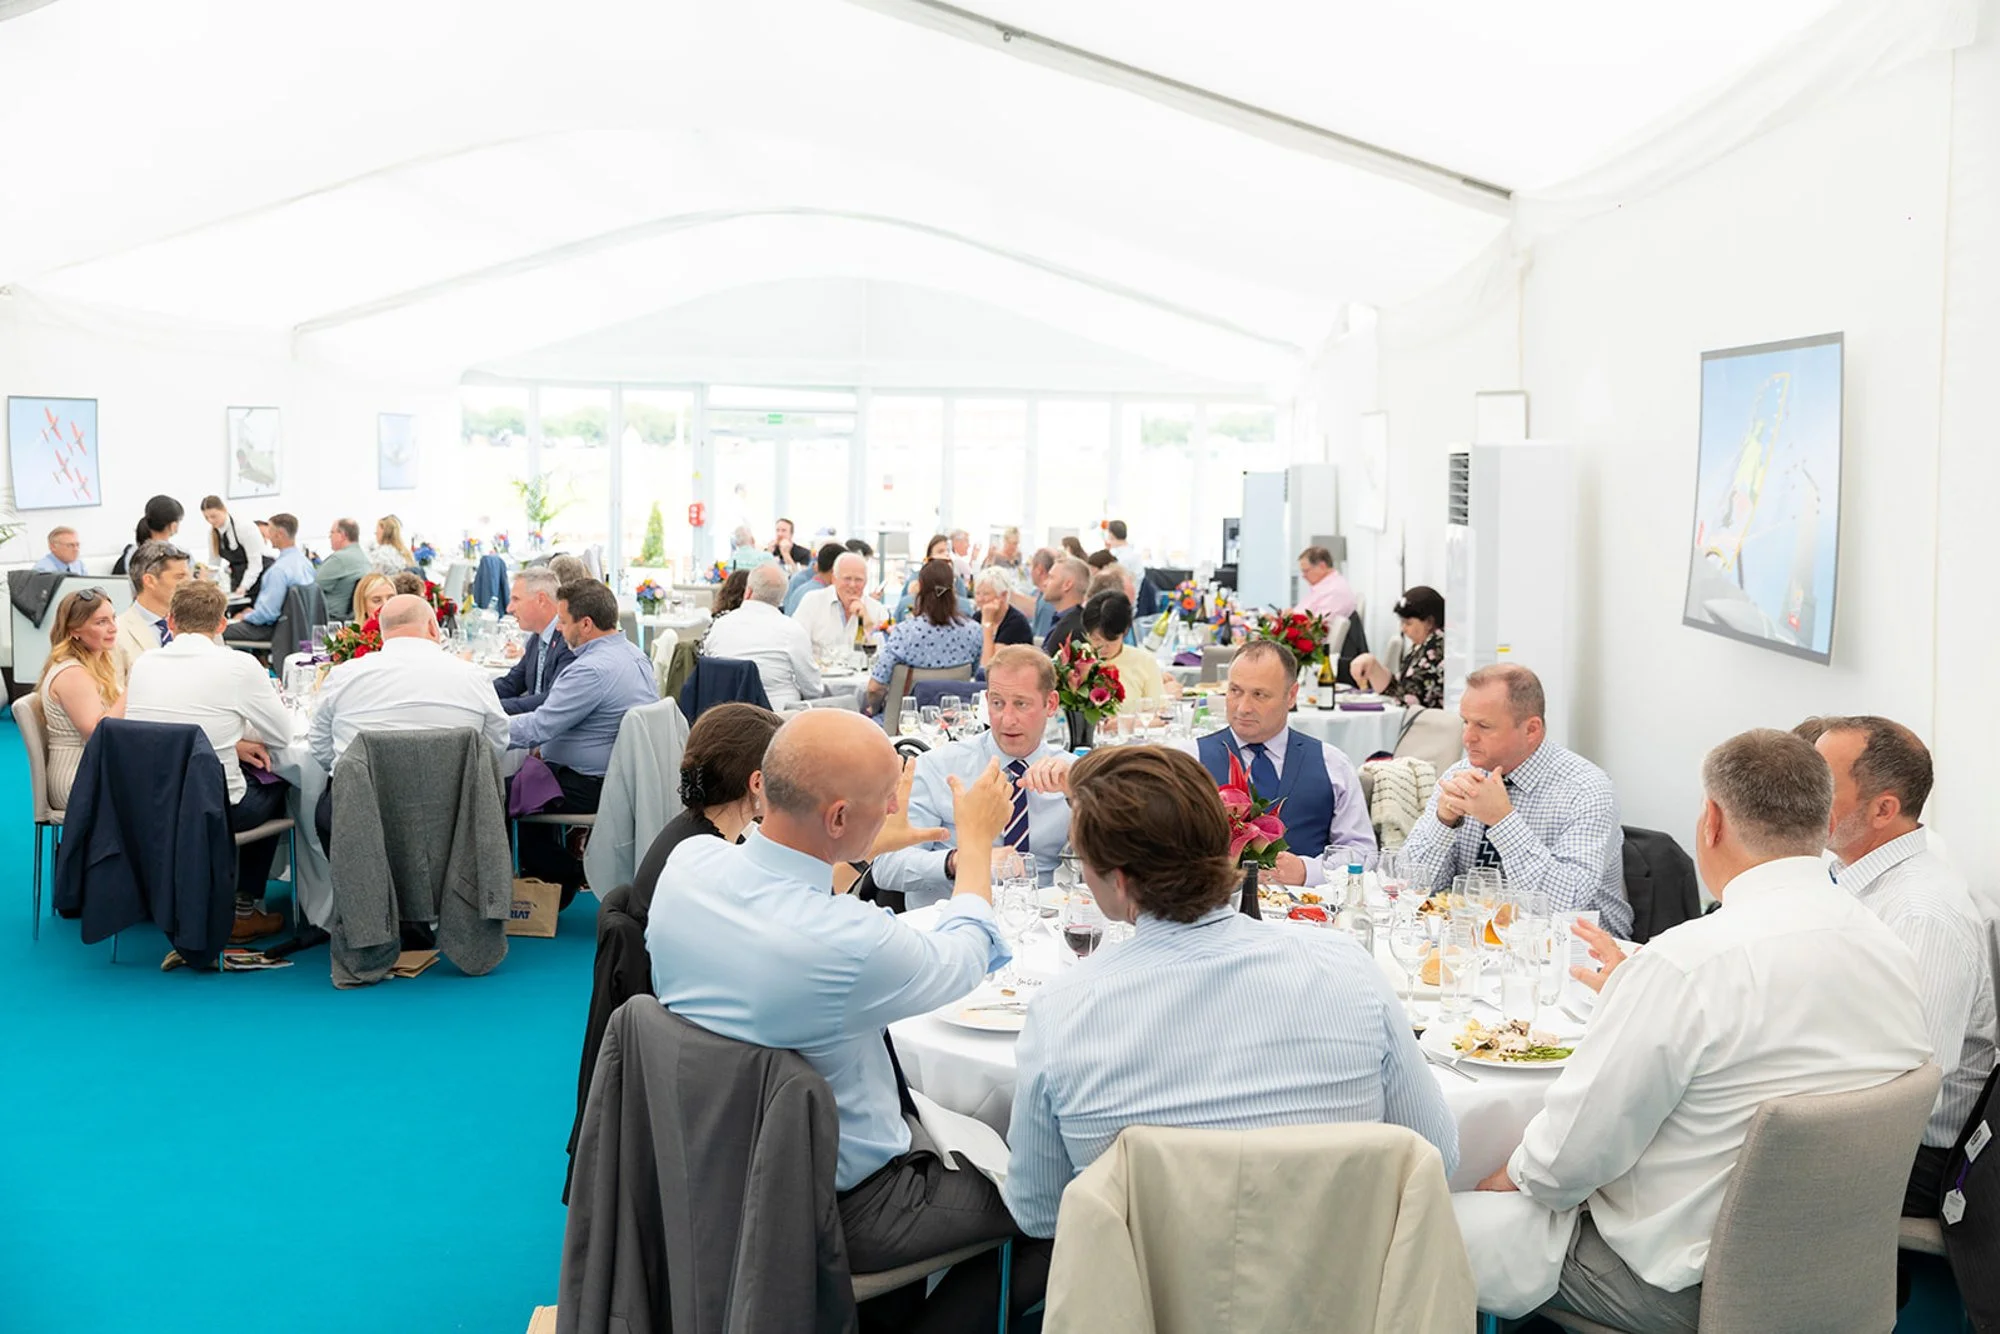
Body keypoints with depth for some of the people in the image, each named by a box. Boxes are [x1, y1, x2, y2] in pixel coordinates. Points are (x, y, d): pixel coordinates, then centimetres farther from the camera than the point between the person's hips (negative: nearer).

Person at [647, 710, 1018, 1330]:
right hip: (830, 1213, -7)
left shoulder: (687, 861, -15)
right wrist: (977, 841, 6)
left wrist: (866, 849, 18)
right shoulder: (851, 942, -32)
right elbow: (965, 957, -9)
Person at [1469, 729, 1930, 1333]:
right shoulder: (1892, 950, -2)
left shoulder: (1690, 961, -27)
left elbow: (1567, 1157, -21)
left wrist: (1516, 1175, 1)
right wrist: (1633, 990, 24)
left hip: (1687, 1285, -8)